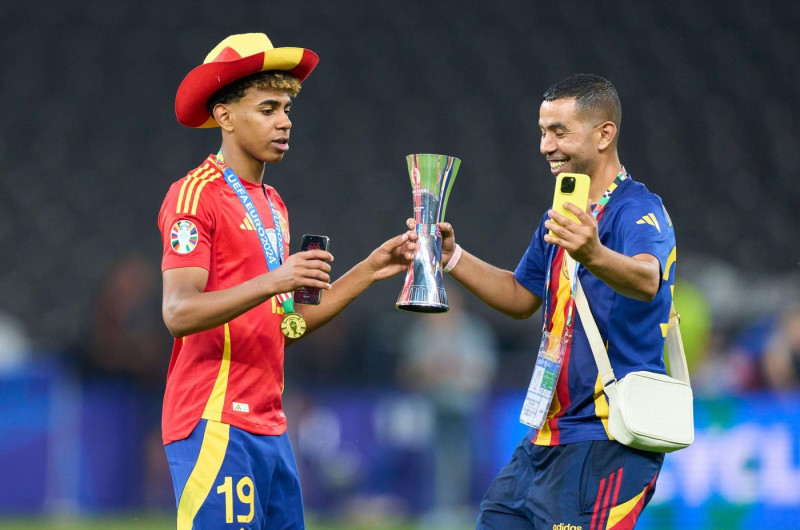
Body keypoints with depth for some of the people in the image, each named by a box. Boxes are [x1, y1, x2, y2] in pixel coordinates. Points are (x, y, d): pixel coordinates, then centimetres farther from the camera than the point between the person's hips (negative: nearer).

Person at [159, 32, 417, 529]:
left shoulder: (272, 204, 20)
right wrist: (272, 281, -30)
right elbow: (179, 313, -18)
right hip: (215, 426, -9)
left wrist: (371, 269, 15)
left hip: (268, 427, 9)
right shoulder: (195, 195, -8)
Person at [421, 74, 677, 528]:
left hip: (608, 444, -9)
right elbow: (521, 297, 29)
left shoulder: (638, 210, -14)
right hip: (548, 438, 9)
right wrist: (452, 256, 17)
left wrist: (594, 255, -55)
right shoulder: (561, 218, 16)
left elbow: (645, 280, -35)